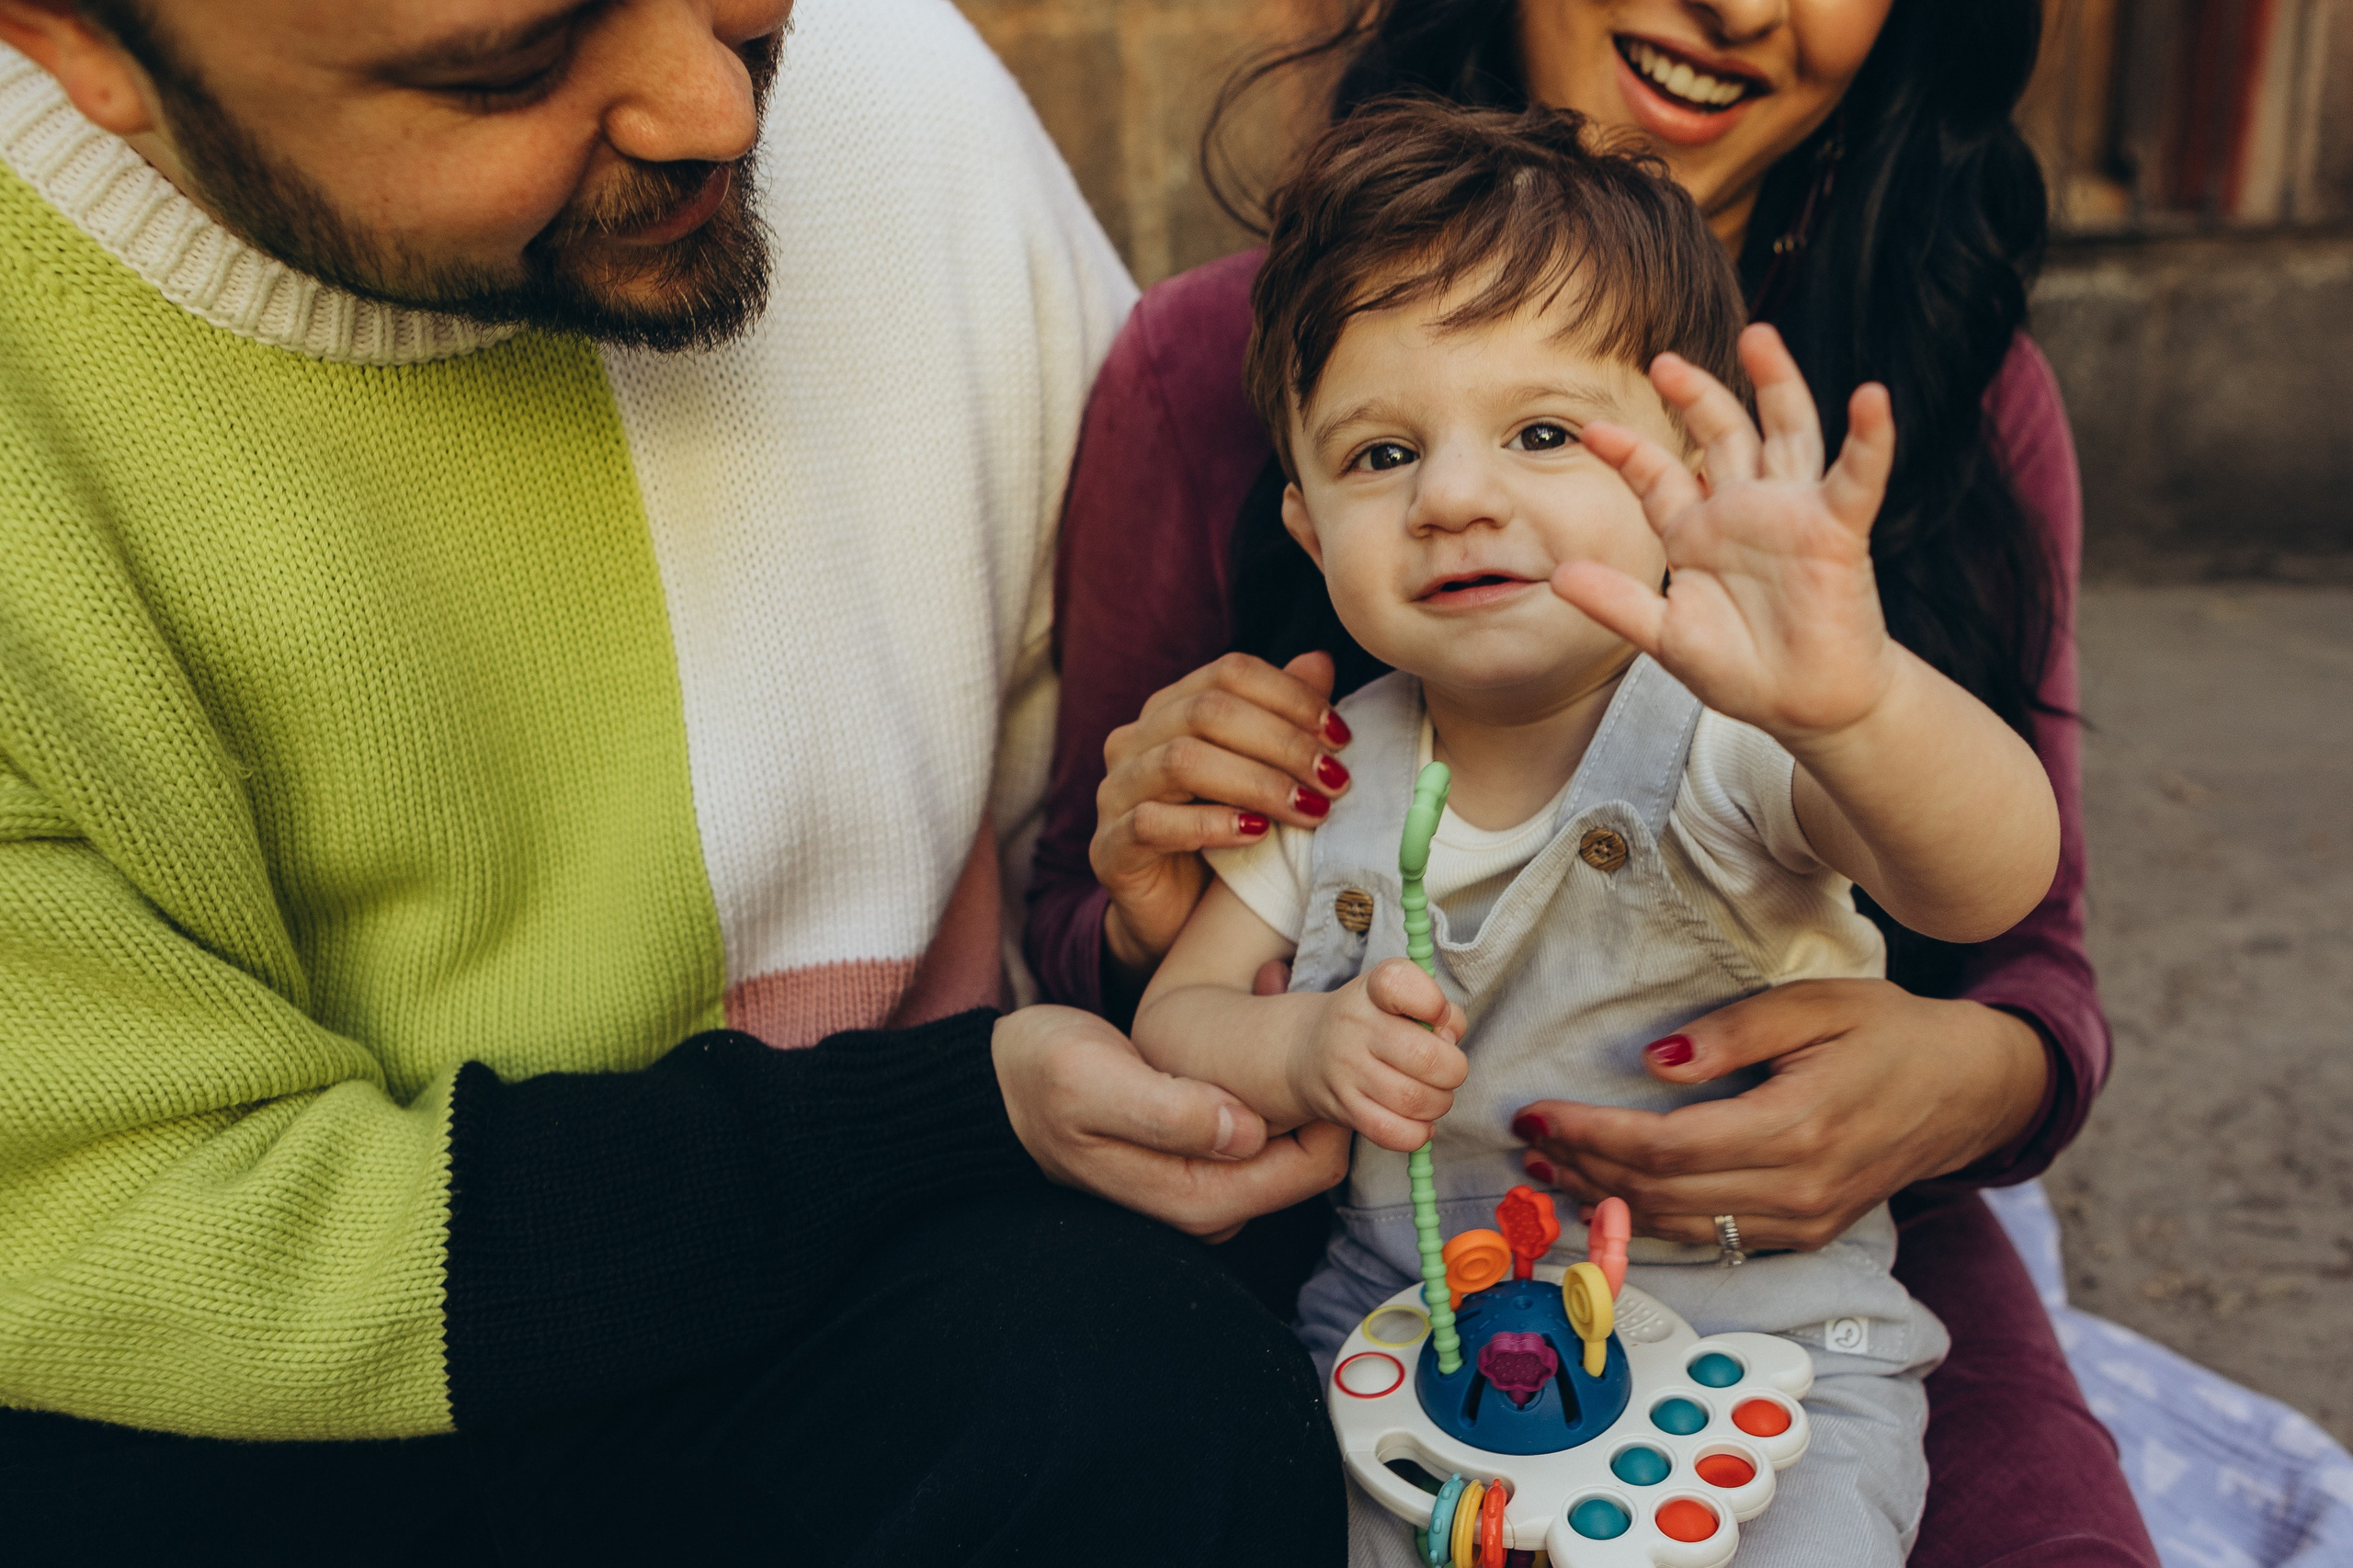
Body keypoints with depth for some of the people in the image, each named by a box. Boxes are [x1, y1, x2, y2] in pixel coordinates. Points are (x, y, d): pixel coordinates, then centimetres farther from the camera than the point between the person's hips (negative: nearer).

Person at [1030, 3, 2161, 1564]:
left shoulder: (1969, 391, -2)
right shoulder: (1209, 367, -6)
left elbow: (2033, 956, 2)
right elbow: (1079, 928, 3)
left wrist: (1976, 1081, -22)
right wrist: (1162, 936, -21)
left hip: (1814, 1245, 2)